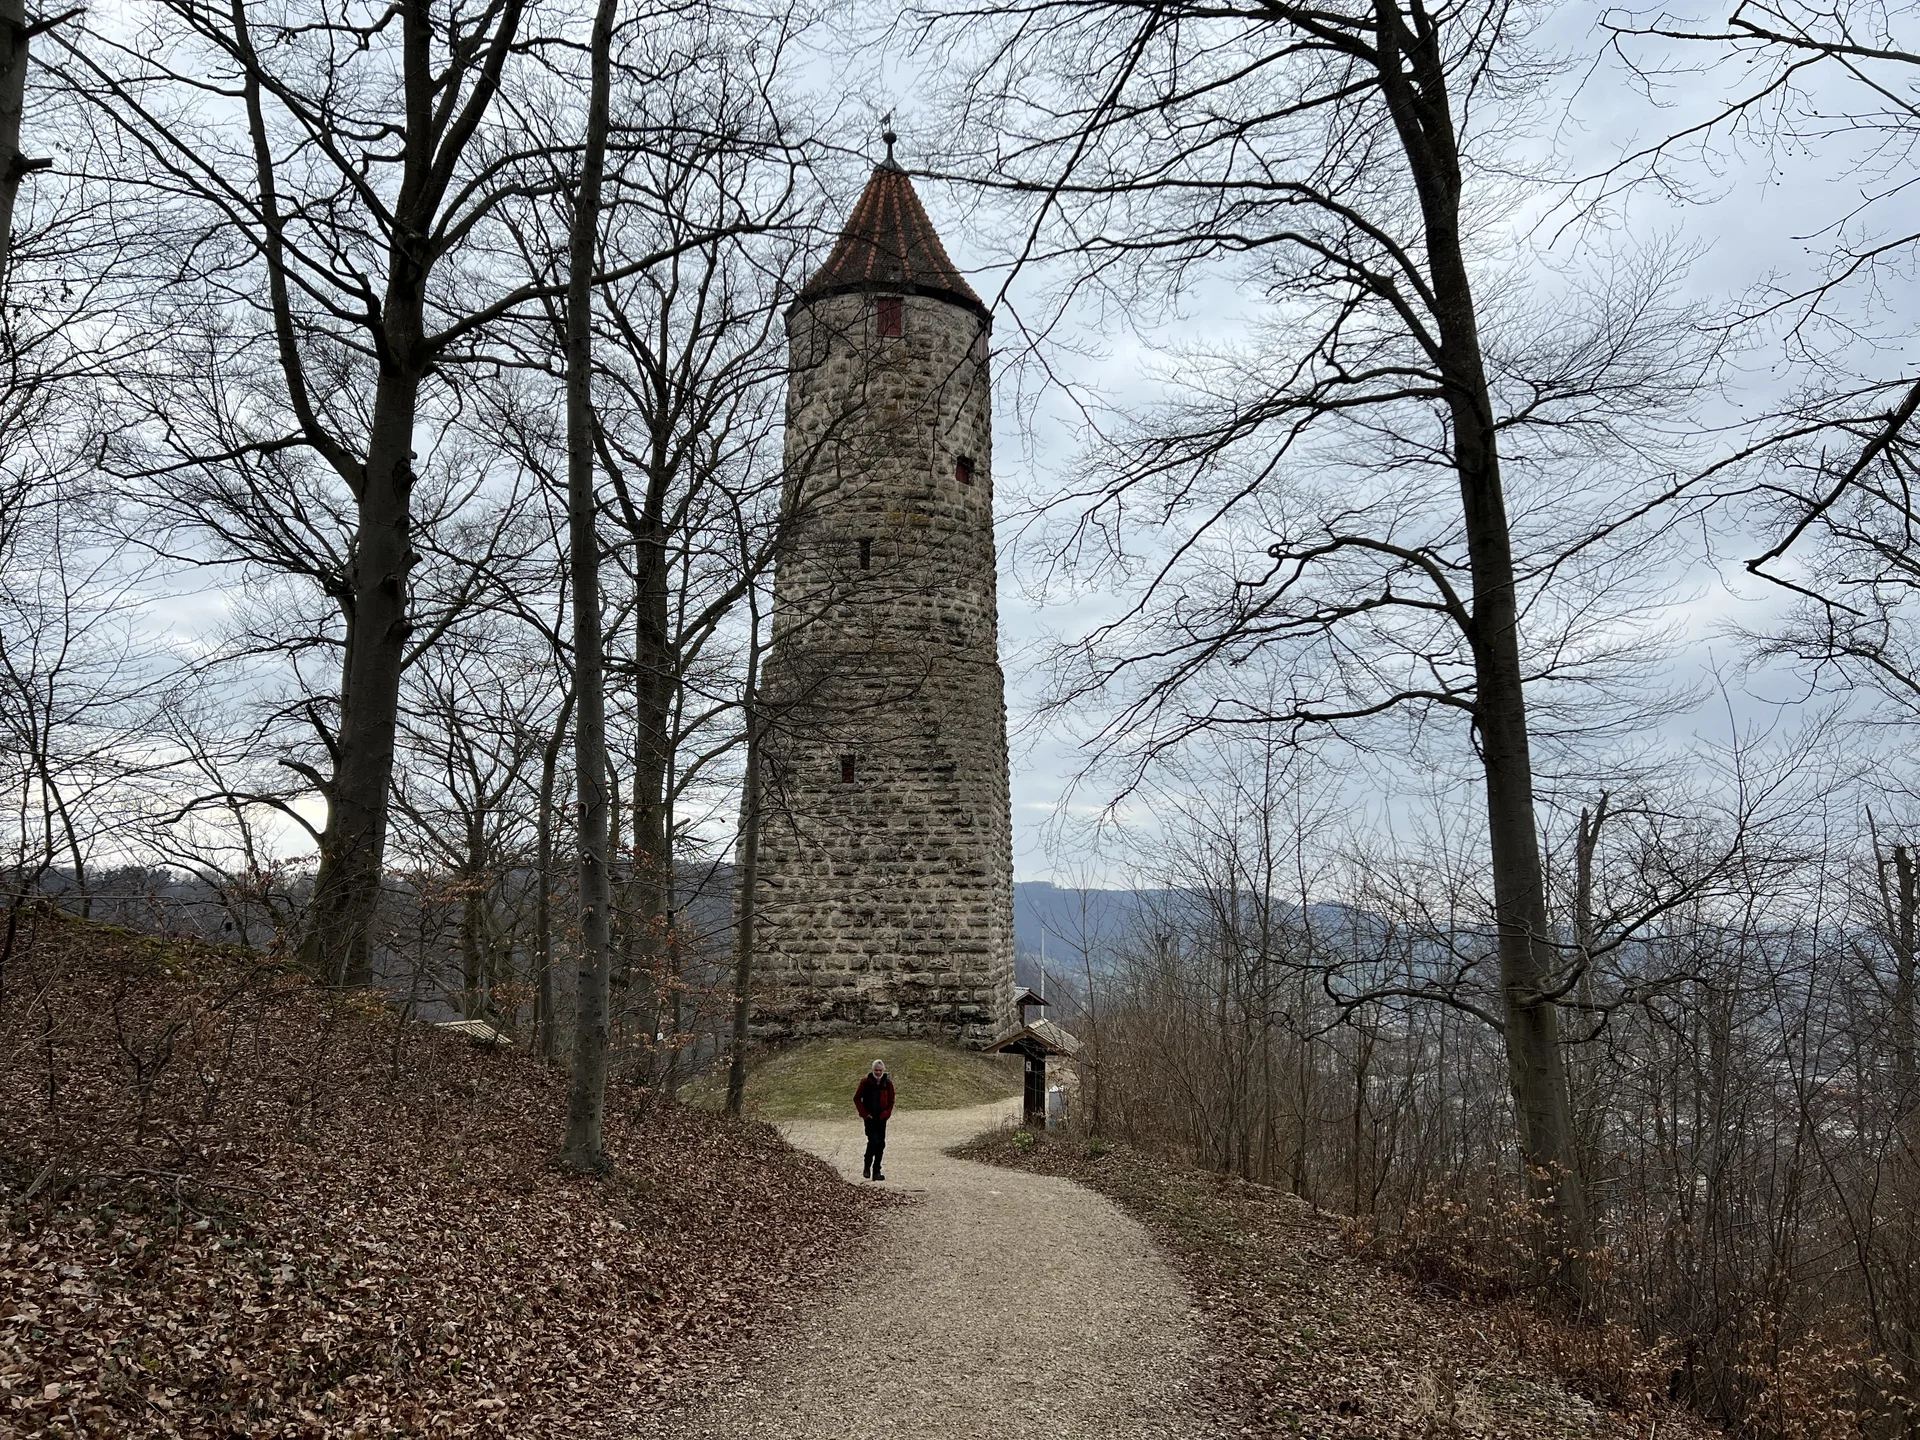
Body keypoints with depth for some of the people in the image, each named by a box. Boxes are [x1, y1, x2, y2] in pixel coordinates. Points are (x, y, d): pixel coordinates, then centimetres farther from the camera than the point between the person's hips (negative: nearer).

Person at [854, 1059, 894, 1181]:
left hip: (882, 1118, 3)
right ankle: (867, 1166, 4)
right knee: (873, 1140, -16)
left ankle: (876, 1172, 13)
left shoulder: (887, 1083, 2)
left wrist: (886, 1113, -5)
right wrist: (864, 1114, -6)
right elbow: (857, 1098, 0)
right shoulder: (865, 1082, -5)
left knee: (881, 1144, 4)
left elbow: (891, 1101, 10)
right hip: (870, 1117, -3)